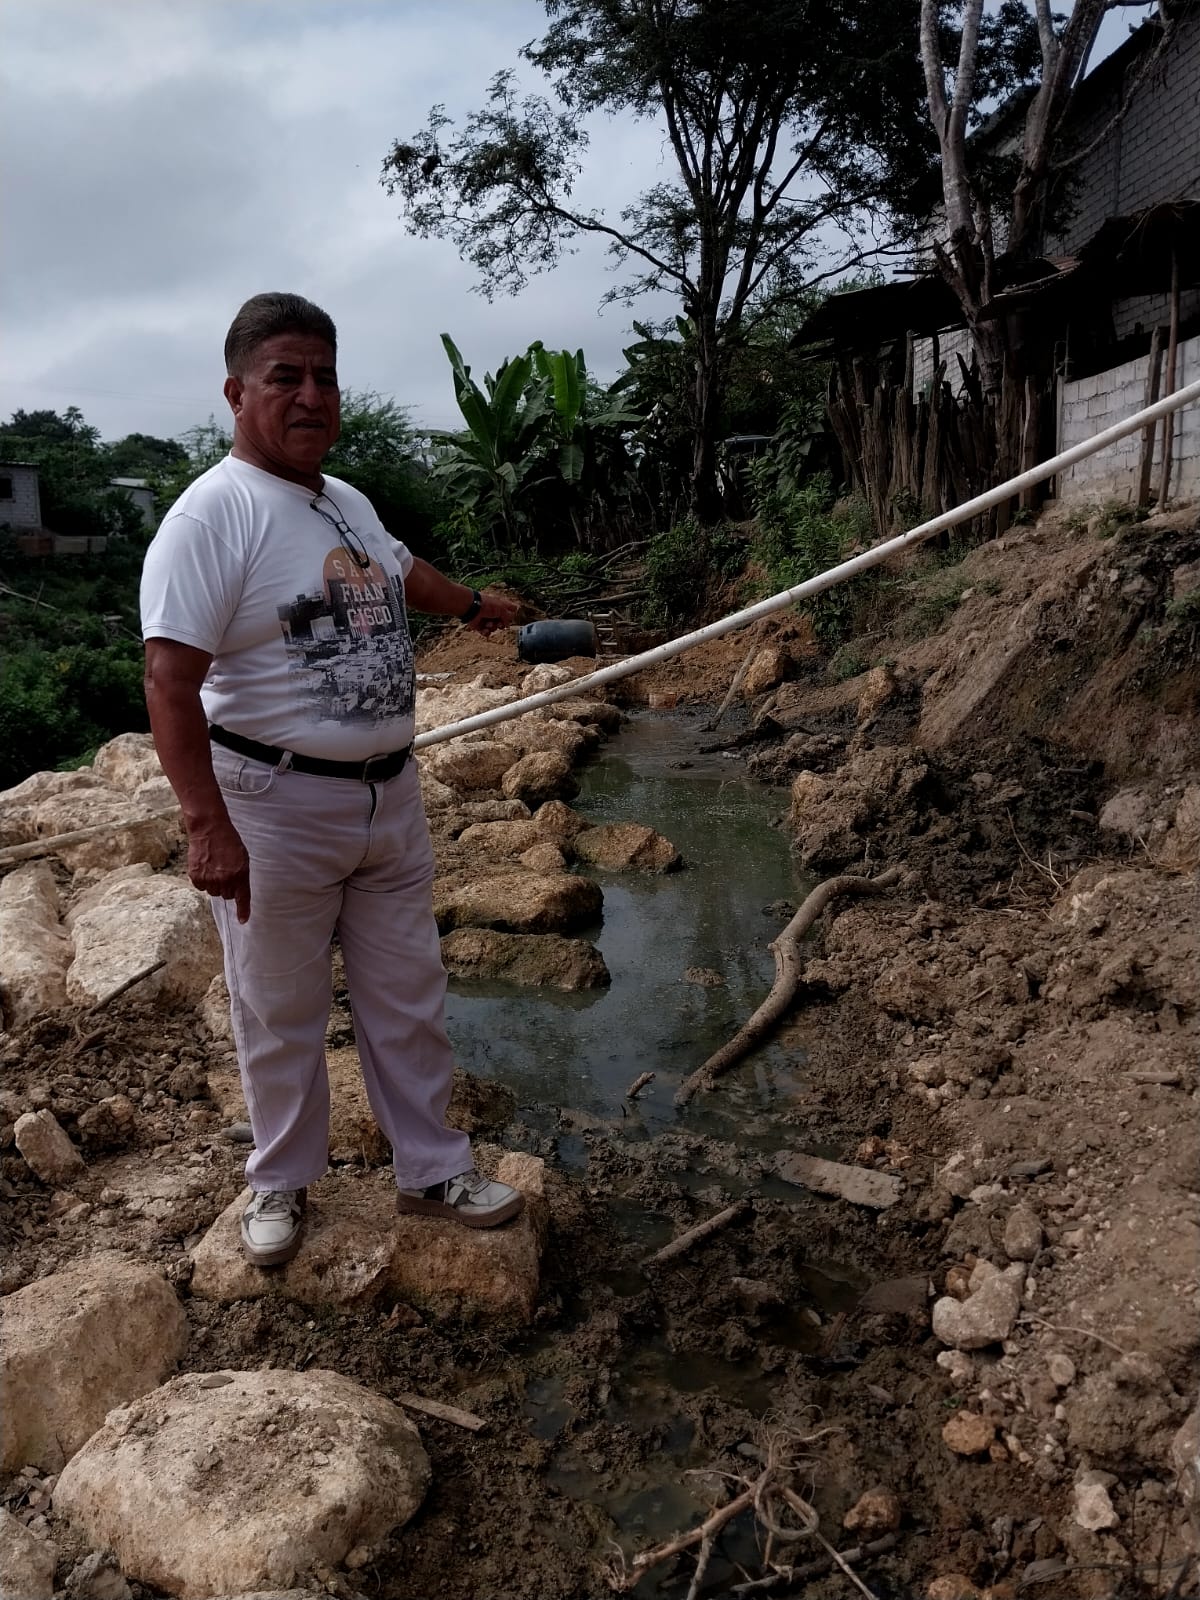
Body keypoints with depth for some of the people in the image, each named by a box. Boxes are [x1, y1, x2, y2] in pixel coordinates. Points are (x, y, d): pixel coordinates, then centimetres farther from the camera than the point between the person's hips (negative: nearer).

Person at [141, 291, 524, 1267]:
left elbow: (400, 569, 32)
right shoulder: (211, 515, -16)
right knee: (282, 1014, 9)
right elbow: (171, 680, -24)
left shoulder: (348, 502, 9)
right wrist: (208, 826, -32)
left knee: (408, 999, 15)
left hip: (390, 796, 7)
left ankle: (432, 1170, 31)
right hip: (275, 806, -7)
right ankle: (283, 1183, 31)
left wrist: (472, 604, 50)